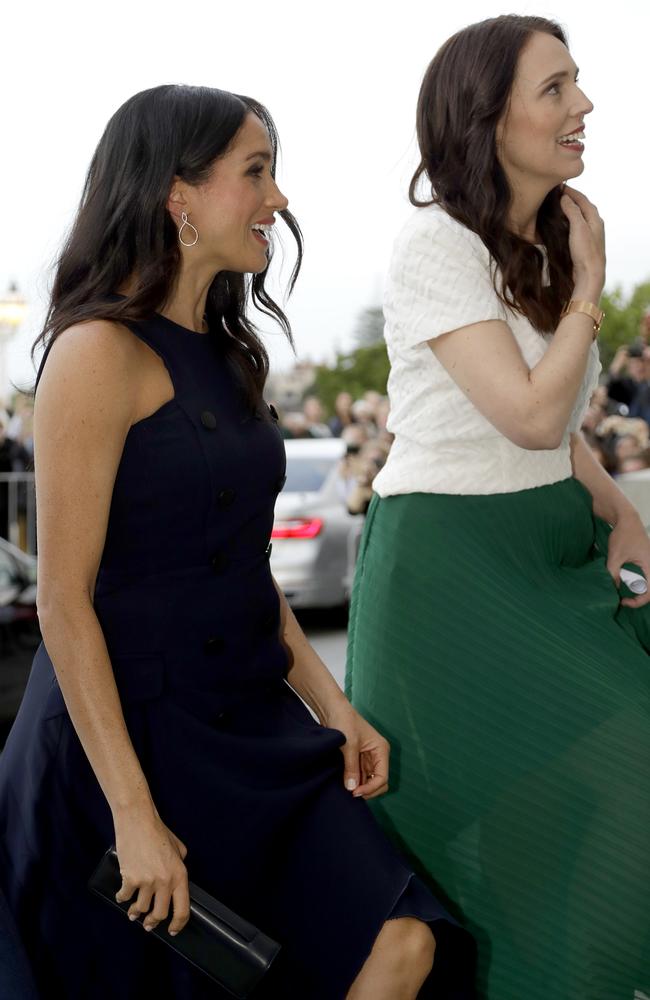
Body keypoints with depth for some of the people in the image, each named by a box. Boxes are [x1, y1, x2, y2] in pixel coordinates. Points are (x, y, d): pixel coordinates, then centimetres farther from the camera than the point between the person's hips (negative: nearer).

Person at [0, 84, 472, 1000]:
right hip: (132, 727, -7)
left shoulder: (224, 353, 12)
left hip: (252, 724, 7)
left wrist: (334, 709, 6)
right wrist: (135, 817, -19)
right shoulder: (101, 351, -14)